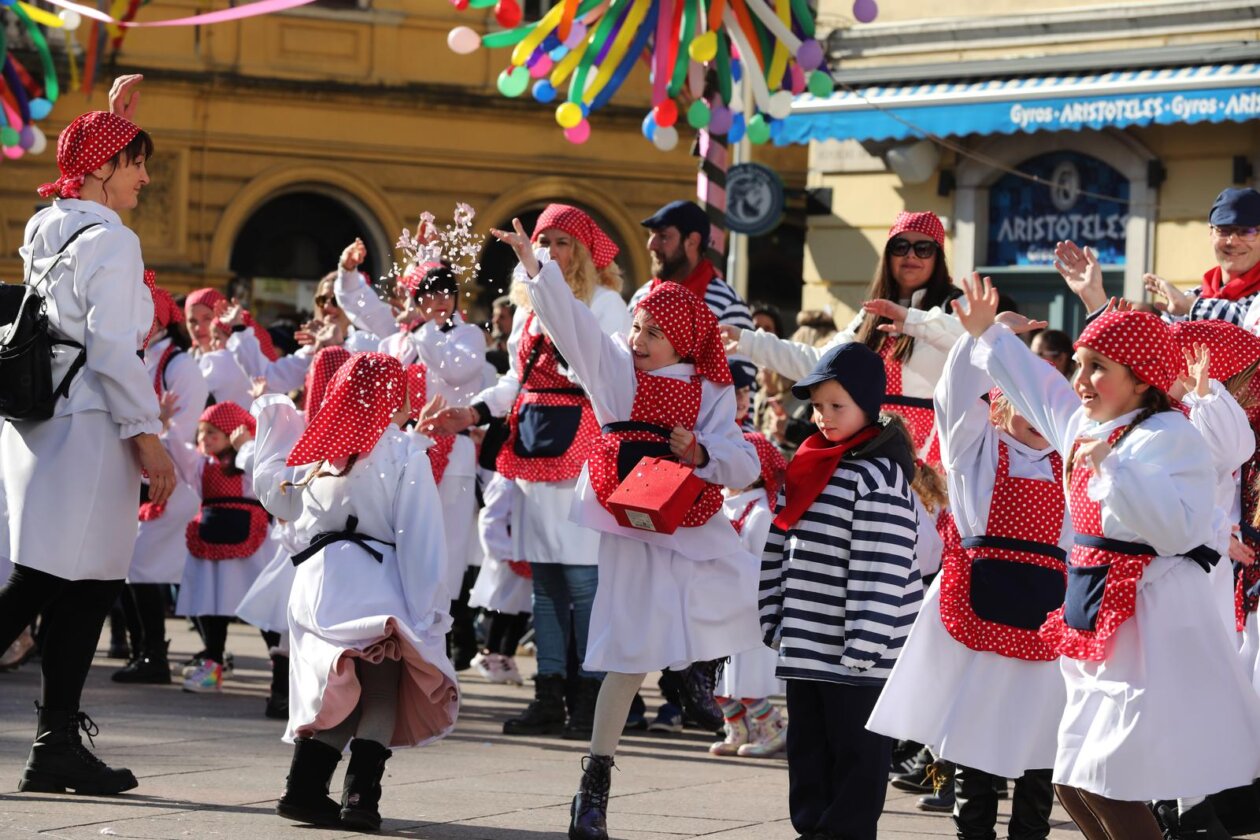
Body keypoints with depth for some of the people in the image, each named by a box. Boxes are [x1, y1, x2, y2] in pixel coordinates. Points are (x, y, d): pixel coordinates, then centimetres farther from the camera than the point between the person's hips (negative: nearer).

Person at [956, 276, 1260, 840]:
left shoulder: (1167, 436, -14)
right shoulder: (1085, 427, 12)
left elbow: (1177, 530, -27)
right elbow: (1038, 387, 33)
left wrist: (1113, 466, -28)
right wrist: (987, 335, 38)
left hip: (1152, 632, -10)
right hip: (1097, 626, 10)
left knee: (1106, 788, -12)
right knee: (1073, 786, 12)